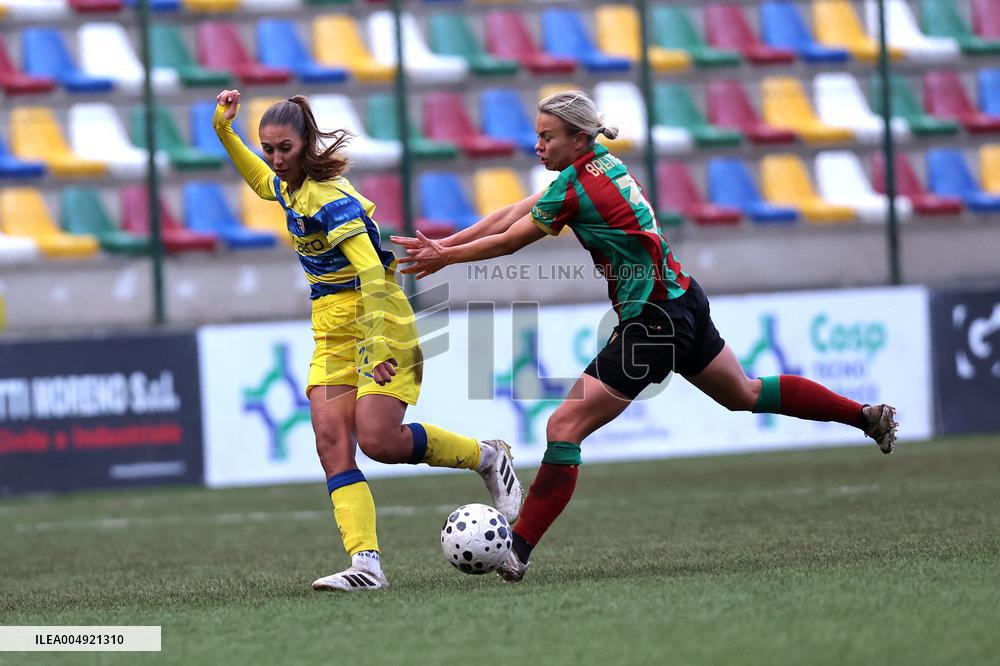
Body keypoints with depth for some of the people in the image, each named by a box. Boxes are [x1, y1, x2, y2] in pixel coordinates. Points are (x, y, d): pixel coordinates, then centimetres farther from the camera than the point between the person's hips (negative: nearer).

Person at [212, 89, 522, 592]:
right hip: (332, 330, 9)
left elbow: (372, 275, -26)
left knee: (378, 440, -19)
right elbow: (261, 180, 35)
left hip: (378, 322, -9)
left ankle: (486, 456, 6)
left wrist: (376, 345, -31)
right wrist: (224, 132, 26)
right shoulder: (289, 187, 8)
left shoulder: (327, 198, -20)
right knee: (331, 442, -9)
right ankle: (365, 563, -18)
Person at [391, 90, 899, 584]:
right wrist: (443, 246, 7)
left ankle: (516, 551, -14)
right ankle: (868, 416, 38)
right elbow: (511, 214, 10)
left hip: (652, 323, -10)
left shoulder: (575, 188, -19)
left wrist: (446, 257, 4)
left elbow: (509, 241, -9)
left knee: (565, 427, -11)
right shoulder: (602, 164, 7)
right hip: (681, 301, 10)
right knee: (743, 394, 29)